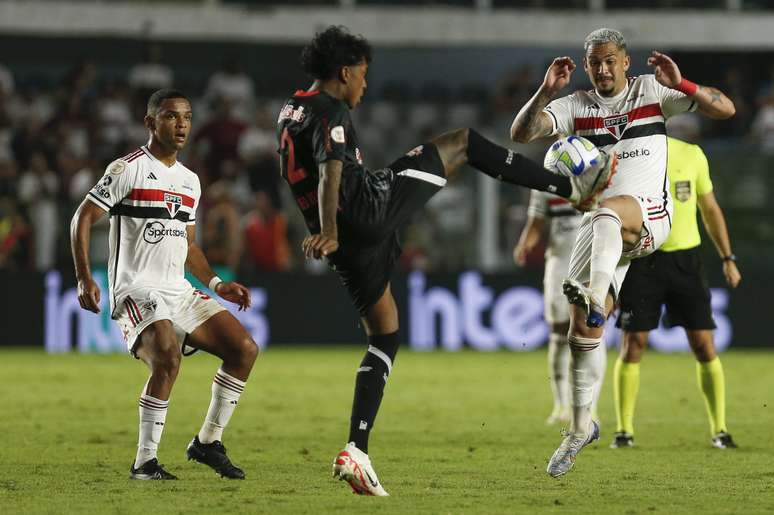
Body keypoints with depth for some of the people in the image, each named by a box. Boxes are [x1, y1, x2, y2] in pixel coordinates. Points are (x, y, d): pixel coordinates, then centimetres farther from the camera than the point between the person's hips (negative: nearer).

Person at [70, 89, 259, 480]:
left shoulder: (190, 181, 17)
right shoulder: (127, 170, -5)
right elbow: (82, 219, -7)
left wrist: (216, 284, 13)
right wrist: (84, 279, -17)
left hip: (179, 292, 8)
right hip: (136, 290, -8)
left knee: (244, 349, -3)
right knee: (167, 356, -30)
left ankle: (208, 442, 9)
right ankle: (144, 462, -20)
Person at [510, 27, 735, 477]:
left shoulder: (653, 91, 5)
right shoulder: (576, 106, 10)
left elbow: (724, 108, -1)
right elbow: (520, 133, -1)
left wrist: (680, 85, -18)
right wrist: (546, 91, -16)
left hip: (650, 213, -4)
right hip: (600, 229, 4)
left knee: (606, 212, -40)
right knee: (582, 332, 0)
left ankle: (595, 299, -63)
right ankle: (582, 427, 14)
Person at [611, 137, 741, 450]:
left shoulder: (692, 155, 3)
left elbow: (710, 209, 12)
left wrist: (728, 259, 10)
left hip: (686, 260, 1)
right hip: (642, 260, -1)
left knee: (704, 344, -2)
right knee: (633, 344, -4)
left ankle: (719, 430, 6)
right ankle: (624, 431, 7)